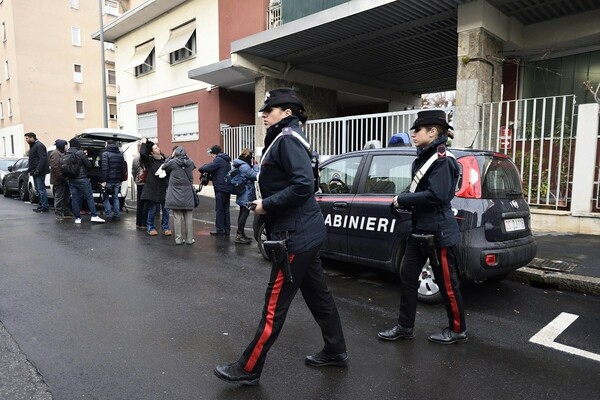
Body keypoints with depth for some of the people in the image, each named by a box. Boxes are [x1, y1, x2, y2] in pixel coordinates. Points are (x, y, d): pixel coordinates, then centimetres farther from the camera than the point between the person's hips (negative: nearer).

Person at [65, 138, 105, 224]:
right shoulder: (80, 153, -11)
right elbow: (88, 165, -7)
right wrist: (87, 159, 12)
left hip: (71, 180, 5)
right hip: (82, 179, -5)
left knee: (74, 199, 8)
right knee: (89, 197, -1)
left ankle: (77, 218, 10)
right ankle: (94, 216, -6)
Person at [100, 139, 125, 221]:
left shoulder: (105, 154, -10)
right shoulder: (120, 155, 11)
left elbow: (105, 168, -17)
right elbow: (123, 168, 11)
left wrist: (103, 180, -16)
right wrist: (121, 179, 13)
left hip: (108, 180, -5)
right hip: (117, 181, 6)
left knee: (106, 198, 6)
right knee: (115, 198, 12)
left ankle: (108, 215, 1)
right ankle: (116, 215, 11)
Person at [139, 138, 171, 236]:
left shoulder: (164, 160, 7)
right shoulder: (149, 160, -3)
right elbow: (142, 153, -21)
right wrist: (144, 143, -7)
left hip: (164, 188, 3)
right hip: (153, 188, -3)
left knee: (165, 210, 5)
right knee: (152, 209, 4)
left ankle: (165, 228, 18)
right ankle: (150, 227, 21)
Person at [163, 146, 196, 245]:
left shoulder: (173, 162, -8)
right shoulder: (190, 163, 0)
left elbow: (164, 166, 8)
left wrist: (171, 156, 9)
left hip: (175, 195, -2)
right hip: (188, 194, 2)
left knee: (177, 217, 4)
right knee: (188, 218, 7)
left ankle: (179, 239, 7)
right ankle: (189, 239, 12)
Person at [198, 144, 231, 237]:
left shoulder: (218, 160, -12)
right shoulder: (226, 160, 18)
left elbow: (206, 168, -21)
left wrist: (201, 168, 0)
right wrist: (209, 177, 7)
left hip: (220, 189, -9)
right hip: (227, 188, 9)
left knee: (219, 210, -2)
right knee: (225, 210, 12)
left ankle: (220, 231, 2)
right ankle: (227, 230, 16)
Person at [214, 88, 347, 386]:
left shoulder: (288, 139, -14)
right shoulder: (283, 139, 16)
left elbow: (303, 185, -25)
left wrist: (267, 205, -17)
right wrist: (265, 202, 5)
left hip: (296, 235, -10)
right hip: (305, 231, 10)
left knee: (275, 303, -1)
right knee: (317, 294, 18)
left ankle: (248, 369, 12)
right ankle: (335, 351, 32)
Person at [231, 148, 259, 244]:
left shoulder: (240, 165, 14)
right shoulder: (244, 166, -19)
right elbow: (255, 176, -20)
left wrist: (252, 165, 6)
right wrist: (255, 165, -10)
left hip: (243, 193, 11)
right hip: (246, 194, -11)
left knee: (242, 212, 15)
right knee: (245, 212, -9)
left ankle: (240, 234, 22)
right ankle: (239, 235, -7)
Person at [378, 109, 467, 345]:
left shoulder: (442, 160, -15)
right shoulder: (422, 159, 12)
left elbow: (436, 195, -25)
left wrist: (403, 199, -16)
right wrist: (402, 200, -5)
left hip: (438, 233, -9)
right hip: (419, 231, 9)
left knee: (446, 284, 6)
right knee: (407, 277, 10)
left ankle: (458, 330, 25)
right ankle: (405, 327, 23)